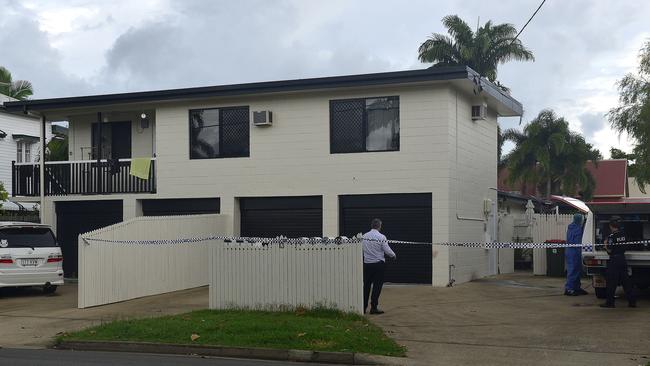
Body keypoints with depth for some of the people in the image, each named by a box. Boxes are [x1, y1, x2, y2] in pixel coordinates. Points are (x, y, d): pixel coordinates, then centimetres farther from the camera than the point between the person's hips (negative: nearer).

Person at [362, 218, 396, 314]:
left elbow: (362, 249, 6)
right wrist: (393, 255, 11)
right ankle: (374, 307, 0)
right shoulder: (381, 237, -12)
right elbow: (387, 250, -10)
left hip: (366, 263, 4)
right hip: (378, 264, -4)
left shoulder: (364, 236, 0)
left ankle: (363, 307, 15)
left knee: (366, 285, 11)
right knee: (377, 286, 1)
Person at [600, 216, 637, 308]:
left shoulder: (612, 236, -16)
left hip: (614, 260, -7)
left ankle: (610, 302, 3)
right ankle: (632, 301, 14)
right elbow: (625, 245, 13)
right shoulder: (623, 234, 4)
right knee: (626, 281, 12)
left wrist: (605, 245, 1)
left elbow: (609, 250, -17)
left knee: (611, 281, 1)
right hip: (622, 259, 7)